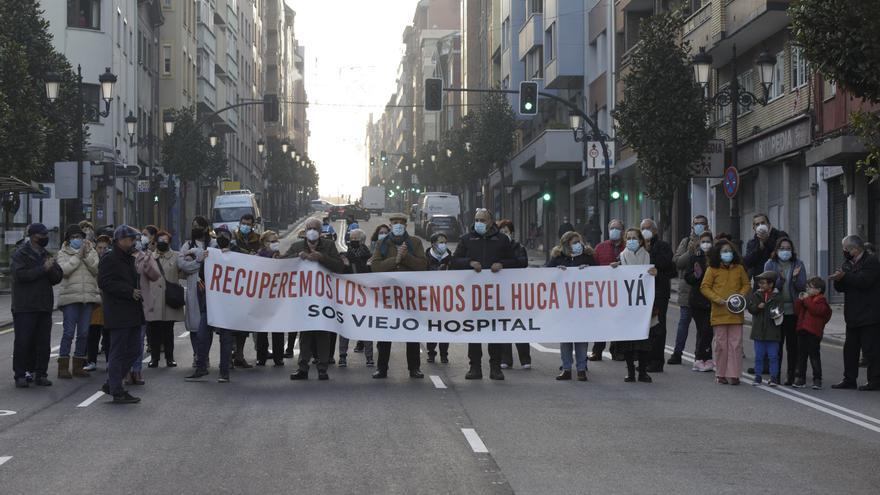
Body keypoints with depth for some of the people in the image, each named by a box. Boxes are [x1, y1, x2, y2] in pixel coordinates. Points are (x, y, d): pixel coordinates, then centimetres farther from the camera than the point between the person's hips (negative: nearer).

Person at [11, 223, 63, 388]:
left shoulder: (46, 255, 16)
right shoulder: (20, 255, -3)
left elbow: (58, 278, 9)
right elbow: (21, 274, -18)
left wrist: (51, 268, -11)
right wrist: (43, 269, -16)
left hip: (44, 306, 6)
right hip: (24, 307, -6)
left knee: (43, 342, 6)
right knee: (23, 342, -3)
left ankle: (40, 373, 12)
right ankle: (20, 375, 4)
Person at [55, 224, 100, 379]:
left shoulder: (91, 252, 13)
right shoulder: (63, 253, 5)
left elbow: (97, 269, -2)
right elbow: (64, 270, -13)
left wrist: (87, 254, -10)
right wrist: (78, 256, -11)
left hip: (88, 296, 3)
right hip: (70, 296, -3)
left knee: (83, 333, 6)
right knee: (69, 332, -7)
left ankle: (78, 365, 13)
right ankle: (63, 366, -3)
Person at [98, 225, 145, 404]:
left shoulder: (129, 259, 20)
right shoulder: (109, 259, -10)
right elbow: (105, 283, -20)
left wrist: (137, 293, 14)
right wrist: (130, 292, -20)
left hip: (133, 314, 10)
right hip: (118, 314, -9)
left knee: (135, 350, 10)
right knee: (118, 352, -3)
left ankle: (111, 384, 20)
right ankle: (117, 392, 2)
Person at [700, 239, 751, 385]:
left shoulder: (739, 268, 8)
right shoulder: (713, 269, 1)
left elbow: (746, 284, 16)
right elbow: (704, 287, 1)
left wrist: (741, 295, -3)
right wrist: (718, 299, -11)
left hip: (736, 313, 2)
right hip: (719, 312, -2)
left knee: (736, 344, -2)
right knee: (721, 344, 3)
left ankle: (733, 375, 2)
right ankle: (720, 374, 12)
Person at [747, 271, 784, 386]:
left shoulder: (777, 297, -2)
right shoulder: (755, 295, 6)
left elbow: (779, 311, -6)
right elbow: (750, 308, 0)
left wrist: (776, 314, -26)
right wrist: (758, 307, -18)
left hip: (772, 331, -3)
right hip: (759, 331, 3)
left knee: (773, 356, 1)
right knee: (759, 355, 9)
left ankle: (774, 377, 9)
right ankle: (758, 376, 16)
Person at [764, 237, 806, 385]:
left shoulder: (798, 264, 5)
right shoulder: (770, 264, 4)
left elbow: (802, 287, 1)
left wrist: (795, 277, -17)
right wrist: (780, 279, -19)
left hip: (794, 310, 0)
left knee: (792, 345, 2)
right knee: (777, 344, 1)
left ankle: (791, 376, 9)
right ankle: (775, 375, 8)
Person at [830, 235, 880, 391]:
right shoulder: (848, 263, 17)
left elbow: (864, 281, -23)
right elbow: (840, 288, 14)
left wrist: (844, 276, -18)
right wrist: (838, 279, -8)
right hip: (853, 316, 9)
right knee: (850, 348, 10)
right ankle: (849, 379, 16)